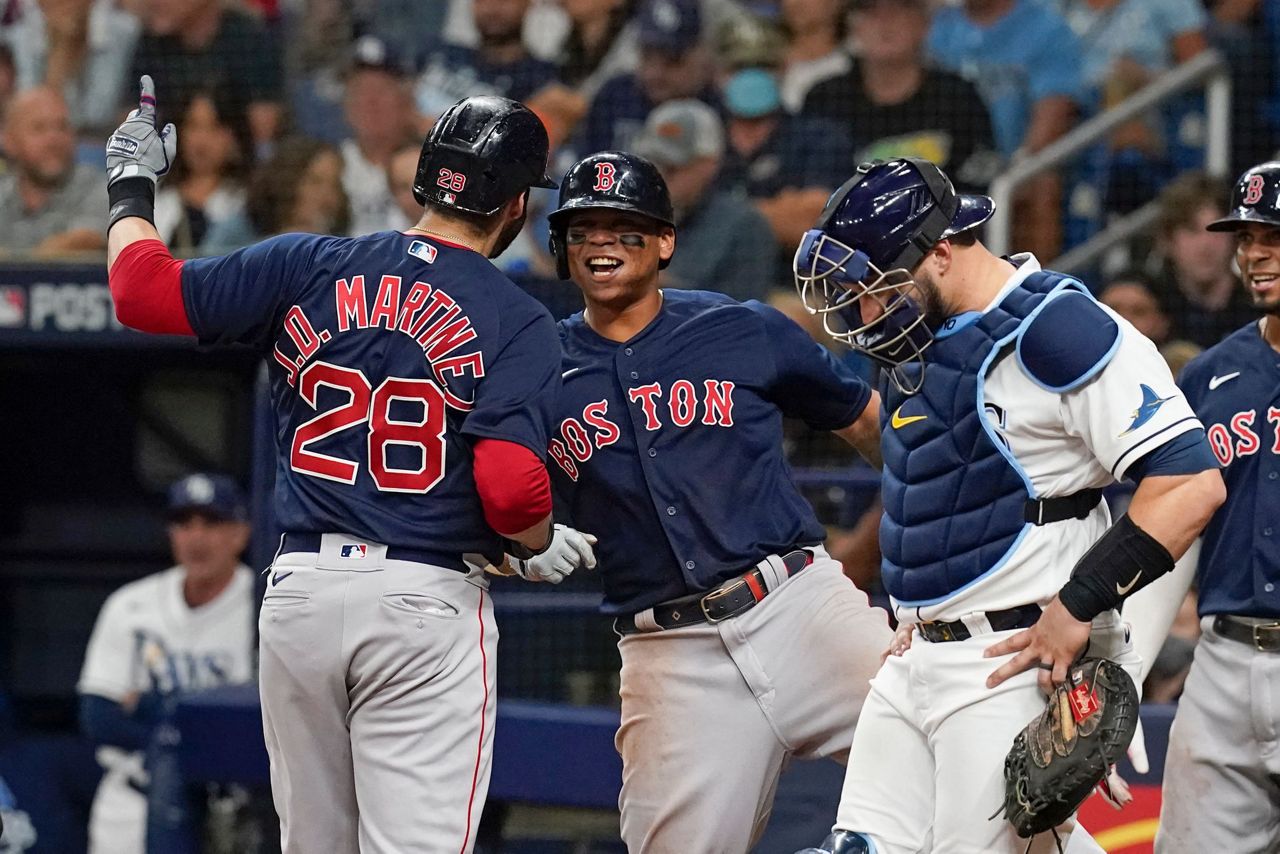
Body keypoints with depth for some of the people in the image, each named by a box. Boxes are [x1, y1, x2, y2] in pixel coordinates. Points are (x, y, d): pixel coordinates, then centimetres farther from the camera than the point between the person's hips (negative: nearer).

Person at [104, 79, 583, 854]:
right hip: (427, 601, -4)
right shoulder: (519, 322, -5)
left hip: (301, 588, 4)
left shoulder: (307, 268, 4)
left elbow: (142, 290, 5)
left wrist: (133, 187, 23)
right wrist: (543, 548, 5)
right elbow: (510, 488, -17)